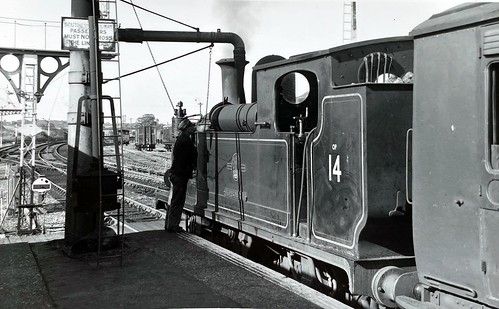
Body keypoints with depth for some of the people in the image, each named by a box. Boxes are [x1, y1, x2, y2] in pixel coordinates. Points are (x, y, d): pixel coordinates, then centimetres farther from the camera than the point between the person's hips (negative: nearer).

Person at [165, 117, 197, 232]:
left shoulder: (181, 139, 15)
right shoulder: (185, 140, -16)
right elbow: (194, 155, -13)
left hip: (175, 173, 10)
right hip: (180, 174, -10)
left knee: (175, 200, 15)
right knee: (177, 201, -5)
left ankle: (169, 224, 20)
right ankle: (172, 225, -2)